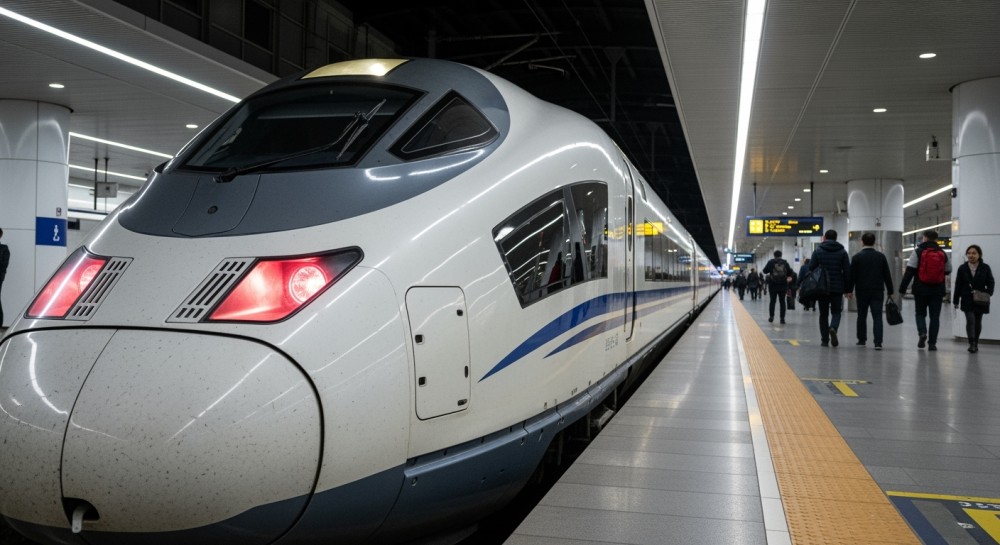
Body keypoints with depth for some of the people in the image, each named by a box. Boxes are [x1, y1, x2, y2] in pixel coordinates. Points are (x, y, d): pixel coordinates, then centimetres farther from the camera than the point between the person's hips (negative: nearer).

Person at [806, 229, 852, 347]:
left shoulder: (818, 251, 1)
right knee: (836, 312, 10)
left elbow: (811, 269, -3)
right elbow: (847, 272, 1)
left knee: (823, 314, 8)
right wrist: (848, 289, 5)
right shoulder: (842, 252, 3)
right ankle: (833, 328, -20)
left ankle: (825, 340, 6)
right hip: (837, 288, 0)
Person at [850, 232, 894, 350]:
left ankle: (862, 340, 20)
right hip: (878, 291, 1)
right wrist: (890, 291, 8)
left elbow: (852, 276, -5)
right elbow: (887, 276, 3)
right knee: (877, 316, -3)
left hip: (862, 291, -1)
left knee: (862, 316, 13)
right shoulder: (881, 256, 3)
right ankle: (878, 342, -14)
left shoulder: (857, 257, -3)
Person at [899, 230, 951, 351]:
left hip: (921, 290, -2)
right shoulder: (943, 254, 5)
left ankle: (922, 332, -13)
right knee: (935, 316, 7)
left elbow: (909, 272, -10)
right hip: (937, 291, 2)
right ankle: (932, 343, 4)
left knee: (920, 313, 13)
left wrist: (902, 288, -8)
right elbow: (948, 270, 15)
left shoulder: (918, 251, -5)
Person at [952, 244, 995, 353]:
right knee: (970, 320, -13)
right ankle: (972, 344, -12)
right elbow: (958, 285, 2)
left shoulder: (985, 268, -1)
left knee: (978, 322, 12)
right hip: (967, 300, -1)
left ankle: (975, 343, 24)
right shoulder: (962, 268, 0)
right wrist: (956, 301, 1)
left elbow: (991, 283, 2)